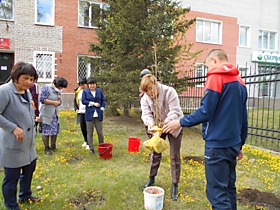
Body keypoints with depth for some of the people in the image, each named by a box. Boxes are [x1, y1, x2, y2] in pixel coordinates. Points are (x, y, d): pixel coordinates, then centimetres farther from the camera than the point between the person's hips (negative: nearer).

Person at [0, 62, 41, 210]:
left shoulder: (27, 92, 7)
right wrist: (14, 128, -24)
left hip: (28, 141, 9)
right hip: (12, 143, -8)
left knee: (29, 169, 22)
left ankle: (25, 196, 44)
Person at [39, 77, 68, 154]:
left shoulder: (58, 90, 10)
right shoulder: (46, 87, -12)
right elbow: (42, 99, -20)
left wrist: (59, 101, -9)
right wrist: (54, 102, -16)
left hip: (55, 113, 7)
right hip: (46, 114, -7)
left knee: (55, 131, 11)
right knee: (46, 131, 1)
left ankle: (53, 146, 26)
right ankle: (46, 148, 13)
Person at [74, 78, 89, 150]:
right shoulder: (78, 91, 8)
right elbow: (75, 100, 19)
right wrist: (76, 108, 9)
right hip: (80, 112, 5)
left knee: (88, 128, -1)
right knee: (82, 127, 11)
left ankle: (88, 143, 8)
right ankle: (85, 141, 31)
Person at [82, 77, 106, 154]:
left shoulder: (99, 91, 10)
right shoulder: (85, 91, 5)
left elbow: (103, 100, 10)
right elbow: (83, 101, -5)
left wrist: (102, 108, -3)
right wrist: (93, 103, -10)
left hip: (98, 115, 1)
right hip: (89, 115, -1)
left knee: (100, 132, 6)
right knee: (90, 133, 3)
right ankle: (91, 148, 13)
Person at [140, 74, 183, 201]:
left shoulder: (169, 92, -26)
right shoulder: (145, 98, -10)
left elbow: (175, 111, -30)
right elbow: (146, 113, -18)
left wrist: (166, 122, -48)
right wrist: (150, 122, -41)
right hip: (158, 128, 4)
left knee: (174, 157, 1)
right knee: (155, 153, 11)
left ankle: (175, 184, 15)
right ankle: (151, 178, 31)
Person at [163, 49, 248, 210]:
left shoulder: (216, 77, -10)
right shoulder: (240, 81, 14)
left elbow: (206, 112, -17)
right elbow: (243, 119, 17)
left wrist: (180, 123, -6)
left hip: (218, 144, -8)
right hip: (233, 143, 9)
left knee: (217, 193, 0)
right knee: (229, 188, 18)